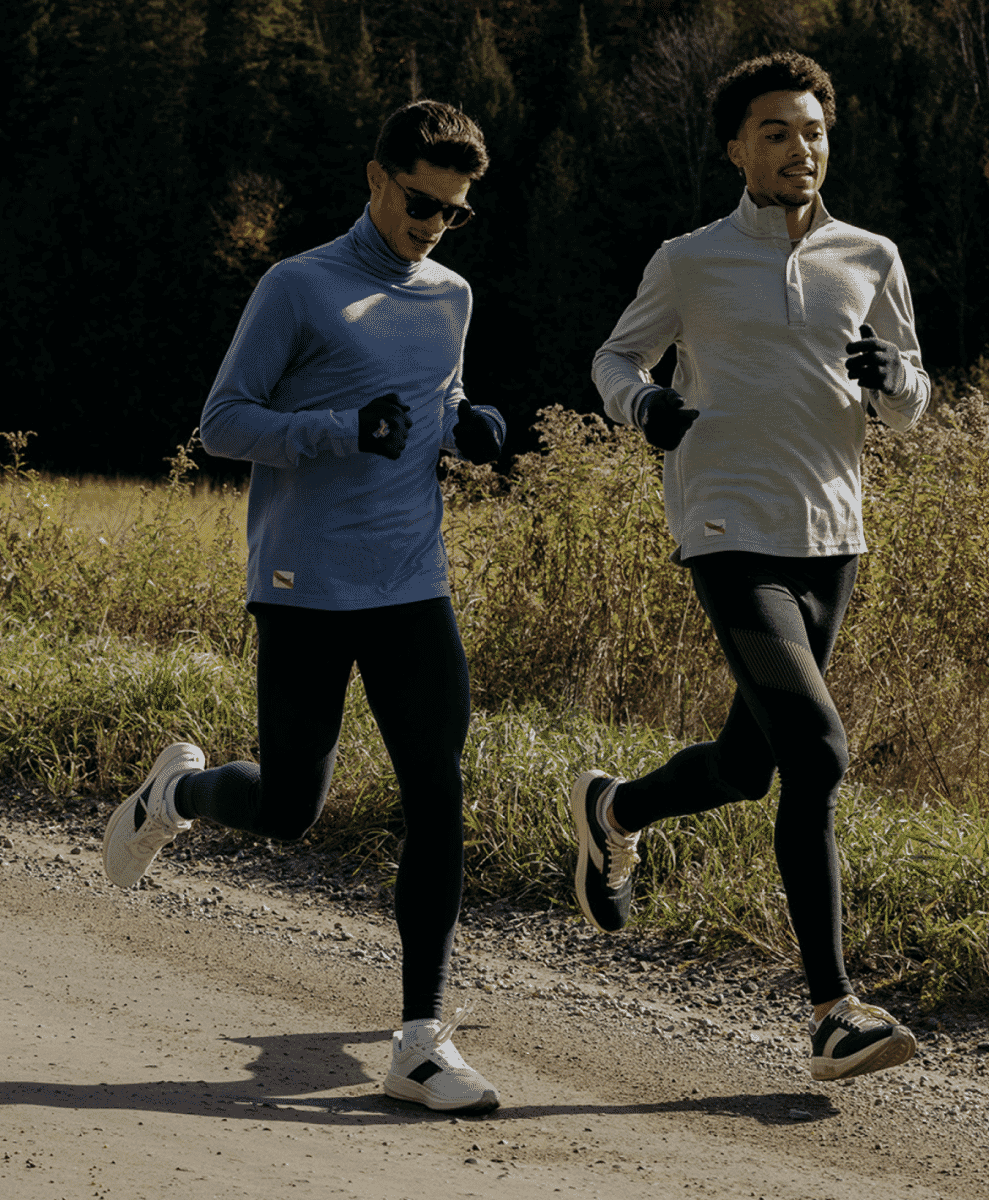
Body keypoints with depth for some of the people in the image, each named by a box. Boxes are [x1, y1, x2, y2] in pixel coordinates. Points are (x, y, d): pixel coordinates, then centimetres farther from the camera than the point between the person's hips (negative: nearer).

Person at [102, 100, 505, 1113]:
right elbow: (223, 424, -4)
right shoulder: (299, 289, -4)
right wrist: (349, 431, -19)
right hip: (305, 594, -4)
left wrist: (466, 429, 3)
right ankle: (178, 790, 37)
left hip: (413, 592, 5)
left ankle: (421, 1044, -2)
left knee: (436, 802, -6)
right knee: (288, 808, 2)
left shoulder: (450, 299, 14)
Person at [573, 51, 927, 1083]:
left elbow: (910, 406, 16)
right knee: (815, 753, -17)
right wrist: (644, 407, -10)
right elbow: (615, 358, 13)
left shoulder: (871, 261, 10)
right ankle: (832, 1010, -14)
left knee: (749, 765, 13)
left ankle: (613, 811, 45)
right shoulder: (693, 262, 1)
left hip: (830, 540, 5)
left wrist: (889, 375, -8)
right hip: (732, 537, -5)